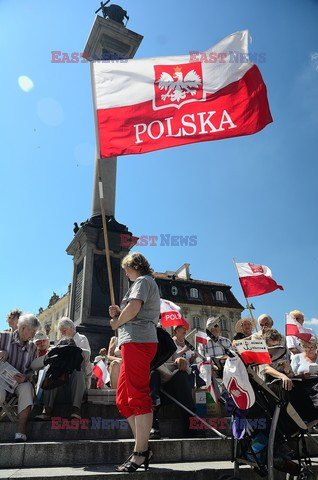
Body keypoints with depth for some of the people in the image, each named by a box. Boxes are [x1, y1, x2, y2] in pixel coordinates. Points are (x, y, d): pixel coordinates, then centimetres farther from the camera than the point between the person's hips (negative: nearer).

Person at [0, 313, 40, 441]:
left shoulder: (32, 347, 11)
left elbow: (32, 369, 10)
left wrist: (25, 377, -13)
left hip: (20, 382, 3)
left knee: (27, 388, -33)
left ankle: (21, 431, -33)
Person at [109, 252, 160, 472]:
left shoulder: (143, 281, 0)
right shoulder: (147, 283, 29)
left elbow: (134, 307, -17)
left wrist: (116, 322, -1)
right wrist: (119, 313, 14)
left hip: (137, 341, -10)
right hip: (136, 342, 10)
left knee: (138, 397, -9)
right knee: (123, 399, 10)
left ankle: (141, 452, -5)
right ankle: (143, 448, 12)